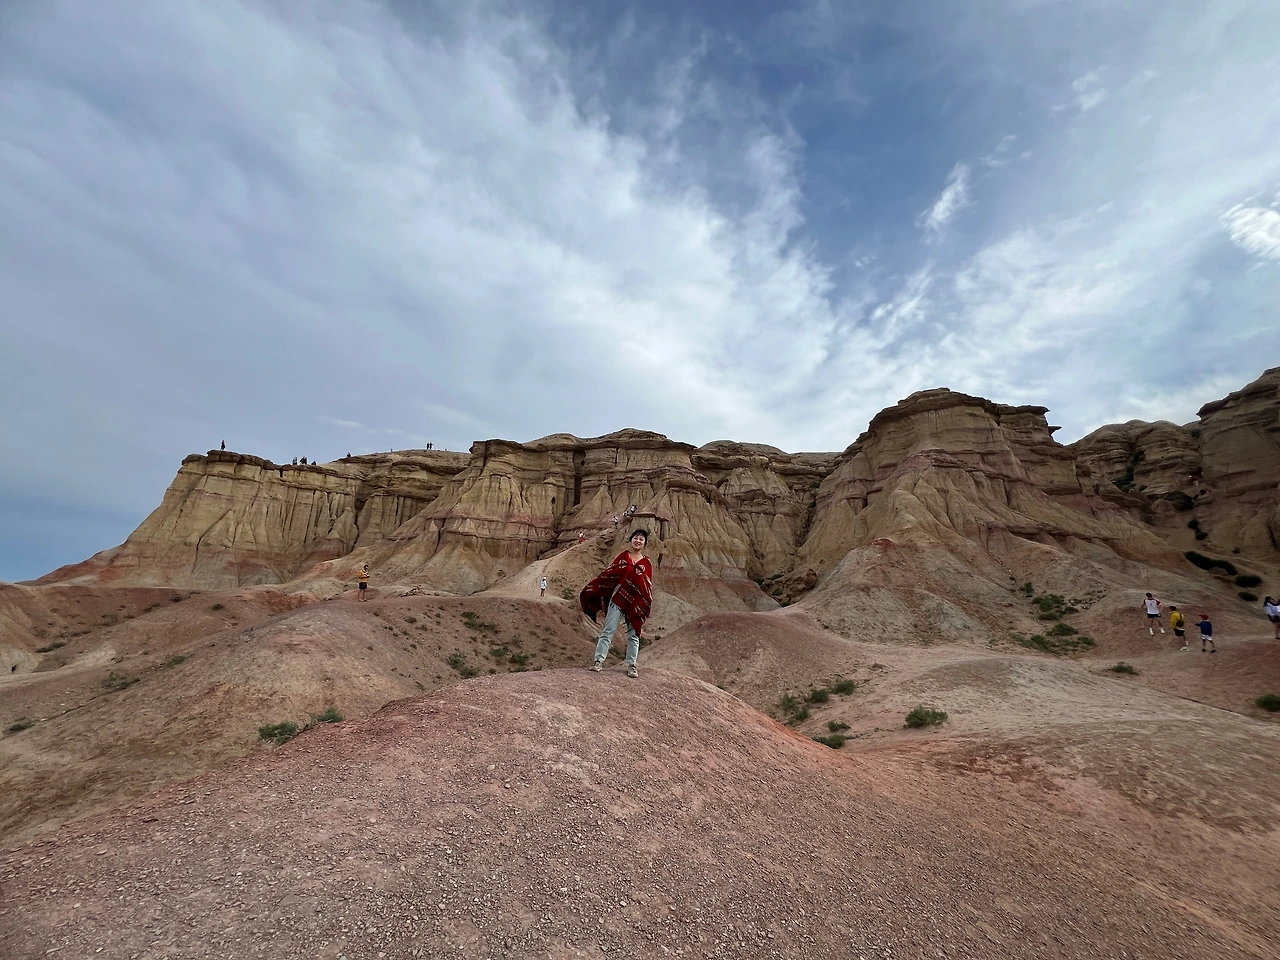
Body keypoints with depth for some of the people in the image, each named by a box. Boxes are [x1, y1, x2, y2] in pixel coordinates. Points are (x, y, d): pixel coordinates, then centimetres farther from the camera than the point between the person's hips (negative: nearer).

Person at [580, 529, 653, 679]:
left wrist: (644, 607, -3)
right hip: (618, 598, -1)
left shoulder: (646, 563, 7)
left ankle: (631, 665, 14)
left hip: (636, 602, 1)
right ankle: (598, 661, 1)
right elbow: (608, 573, 3)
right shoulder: (623, 556, 6)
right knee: (609, 630, -2)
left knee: (634, 634, 6)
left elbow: (648, 586, 7)